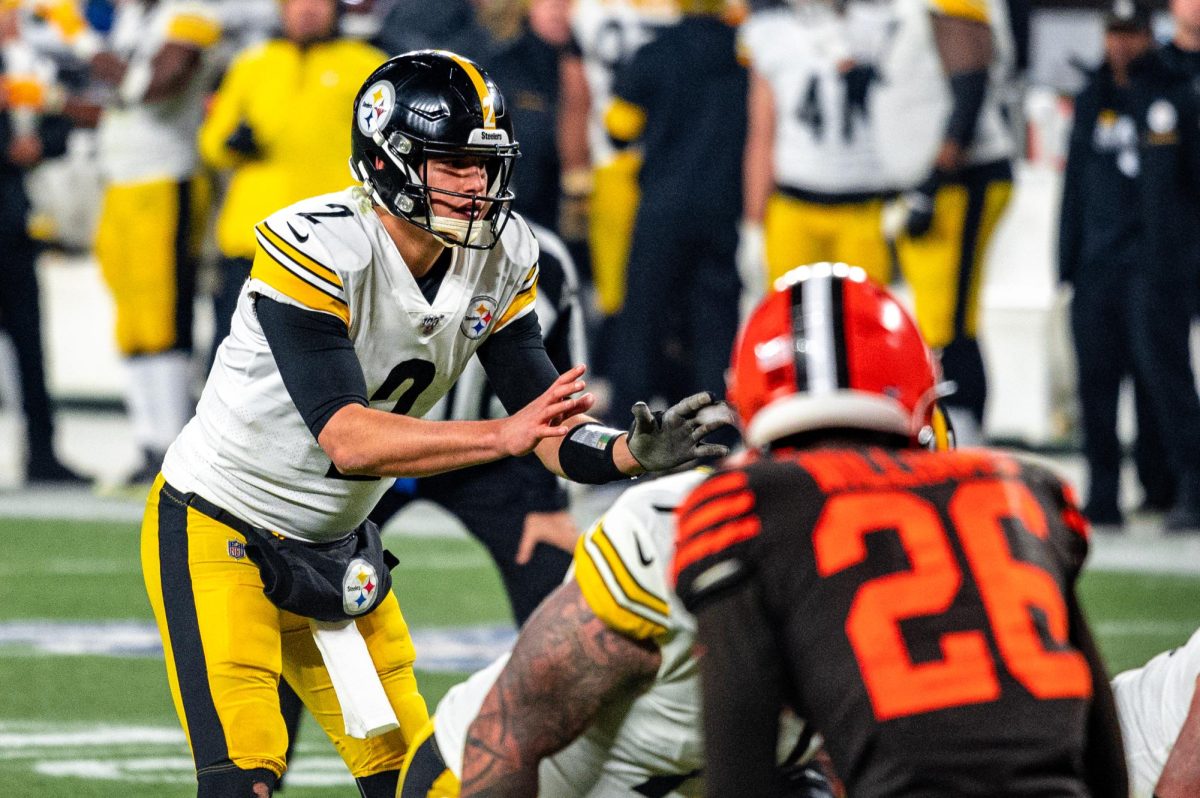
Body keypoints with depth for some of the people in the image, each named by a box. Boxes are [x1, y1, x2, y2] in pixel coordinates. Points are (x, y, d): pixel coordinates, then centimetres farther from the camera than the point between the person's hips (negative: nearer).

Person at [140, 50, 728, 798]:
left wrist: (630, 454, -28)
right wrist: (503, 434, -43)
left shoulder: (500, 257, -7)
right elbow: (347, 440, -35)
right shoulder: (315, 250, -28)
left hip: (335, 544, 7)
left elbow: (547, 432, -7)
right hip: (219, 531, -7)